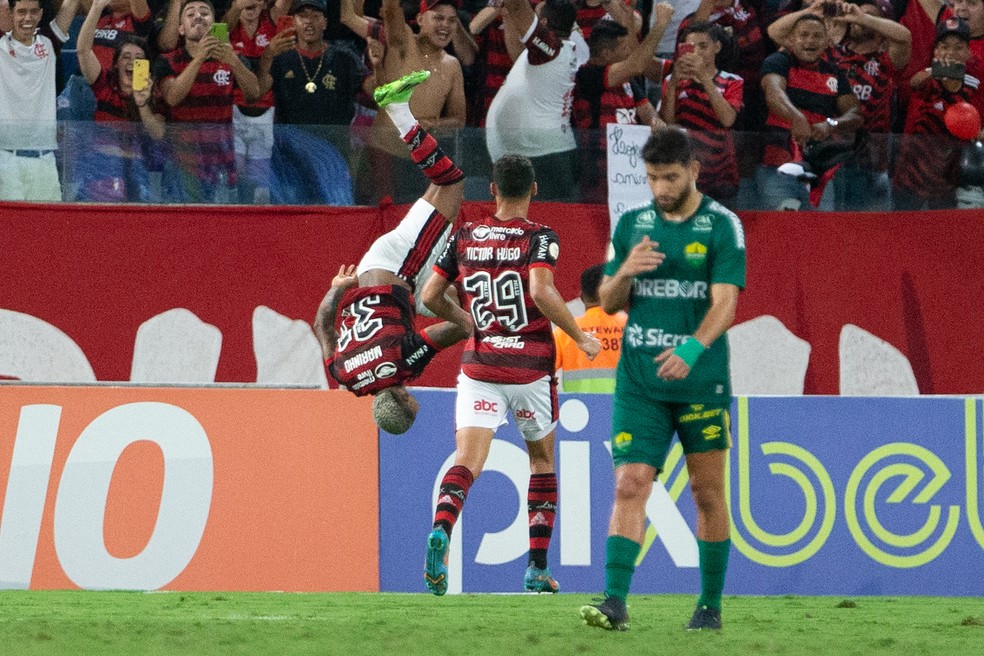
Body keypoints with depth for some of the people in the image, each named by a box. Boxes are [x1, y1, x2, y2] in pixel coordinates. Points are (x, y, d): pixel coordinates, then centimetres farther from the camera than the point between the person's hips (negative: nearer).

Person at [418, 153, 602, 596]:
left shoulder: (464, 238, 6)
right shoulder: (539, 238, -6)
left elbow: (430, 296, 8)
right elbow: (541, 292, -21)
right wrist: (580, 337, -10)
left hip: (478, 365, 2)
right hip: (530, 368, -2)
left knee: (467, 463, -7)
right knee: (542, 461, 18)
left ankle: (440, 531, -38)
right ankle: (537, 569, 14)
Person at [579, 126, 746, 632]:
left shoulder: (722, 226, -4)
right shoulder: (632, 225, 8)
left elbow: (725, 303, -13)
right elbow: (608, 303, 11)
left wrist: (693, 348, -30)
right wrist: (625, 272, -11)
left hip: (701, 380, -2)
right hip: (639, 380, 2)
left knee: (707, 493, 6)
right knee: (629, 486, -10)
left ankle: (710, 605, 17)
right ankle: (614, 603, -17)